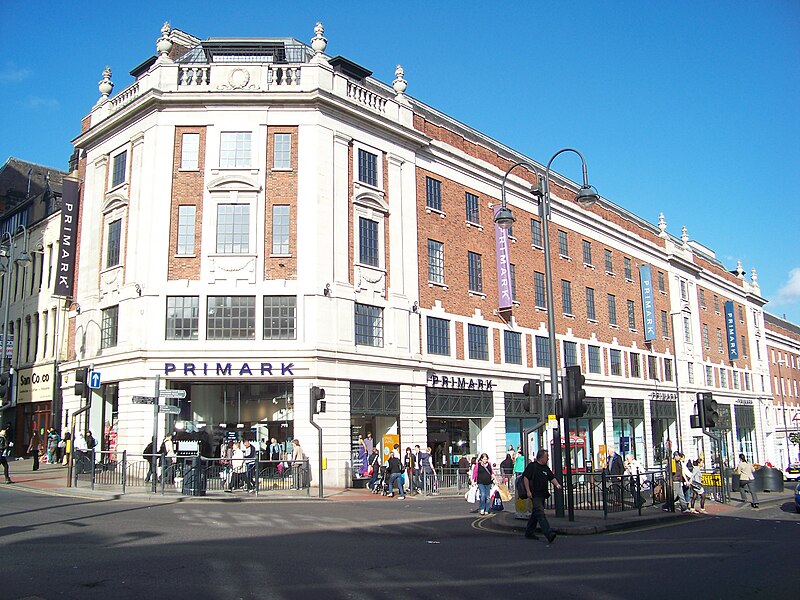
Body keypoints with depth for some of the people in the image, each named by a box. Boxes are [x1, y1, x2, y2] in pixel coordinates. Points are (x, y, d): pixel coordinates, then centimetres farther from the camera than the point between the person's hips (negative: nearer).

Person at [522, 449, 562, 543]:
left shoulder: (546, 468, 15)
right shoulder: (532, 466, -9)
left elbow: (552, 478, 14)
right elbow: (525, 478, -10)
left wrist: (557, 484, -8)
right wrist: (528, 491, -16)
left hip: (542, 495, 9)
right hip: (535, 495, -9)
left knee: (535, 514, 14)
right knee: (540, 513, -14)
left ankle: (529, 532, 24)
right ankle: (549, 534, -23)